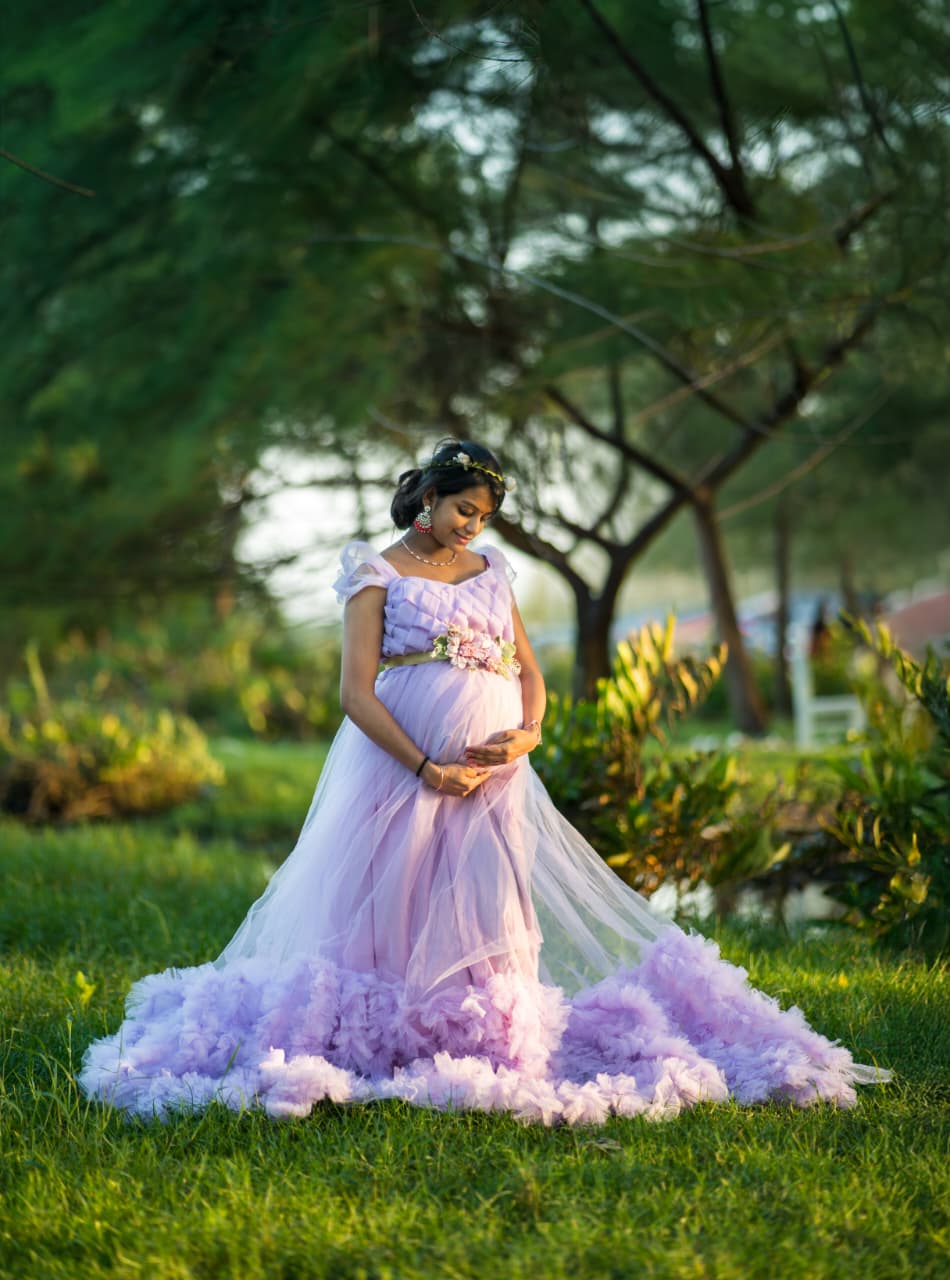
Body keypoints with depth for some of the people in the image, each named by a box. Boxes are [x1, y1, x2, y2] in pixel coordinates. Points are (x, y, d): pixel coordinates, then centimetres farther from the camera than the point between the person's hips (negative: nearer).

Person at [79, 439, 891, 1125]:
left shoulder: (490, 572, 17)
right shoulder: (378, 573, 1)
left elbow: (530, 673, 17)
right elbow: (356, 692, -7)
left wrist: (529, 733, -6)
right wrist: (425, 770, -16)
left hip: (492, 771, 4)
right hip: (399, 766, -4)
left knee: (492, 905, -2)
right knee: (391, 908, -6)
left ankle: (495, 1044, -2)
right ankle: (378, 1045, -2)